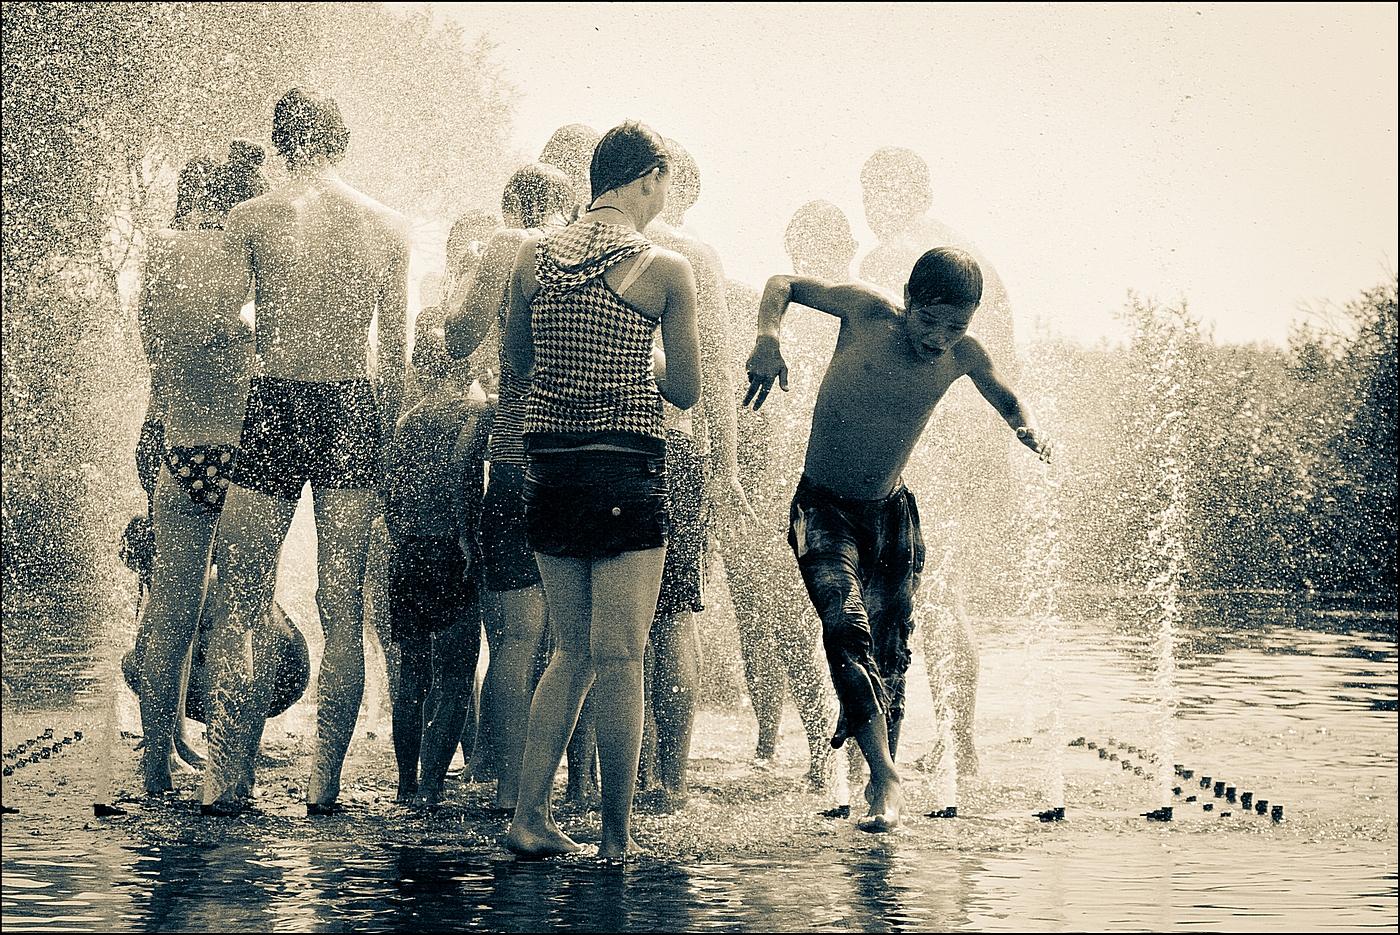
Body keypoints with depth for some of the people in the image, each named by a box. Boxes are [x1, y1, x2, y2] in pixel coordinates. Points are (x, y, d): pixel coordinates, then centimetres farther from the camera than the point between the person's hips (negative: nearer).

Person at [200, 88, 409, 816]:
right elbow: (396, 351, 6)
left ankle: (227, 779, 0)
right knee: (343, 609, 7)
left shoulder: (250, 220, -2)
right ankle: (325, 782, 7)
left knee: (238, 605, 5)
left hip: (275, 403, -2)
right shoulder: (386, 225, 5)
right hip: (353, 409, 2)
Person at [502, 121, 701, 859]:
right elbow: (686, 392, 0)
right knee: (618, 658, 0)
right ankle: (616, 838, 4)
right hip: (627, 473, -5)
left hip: (548, 467, 5)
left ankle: (528, 814, 11)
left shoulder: (532, 257, 5)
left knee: (572, 651, 16)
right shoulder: (666, 269, -6)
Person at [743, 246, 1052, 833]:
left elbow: (1003, 397, 17)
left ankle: (881, 777, 24)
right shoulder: (867, 311, -15)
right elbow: (783, 285, -2)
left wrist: (1028, 431, -4)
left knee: (889, 652, 5)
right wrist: (768, 338, -22)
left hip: (892, 516, 4)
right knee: (847, 627, -24)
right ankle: (886, 781, -28)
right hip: (823, 509, -4)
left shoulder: (962, 356, -5)